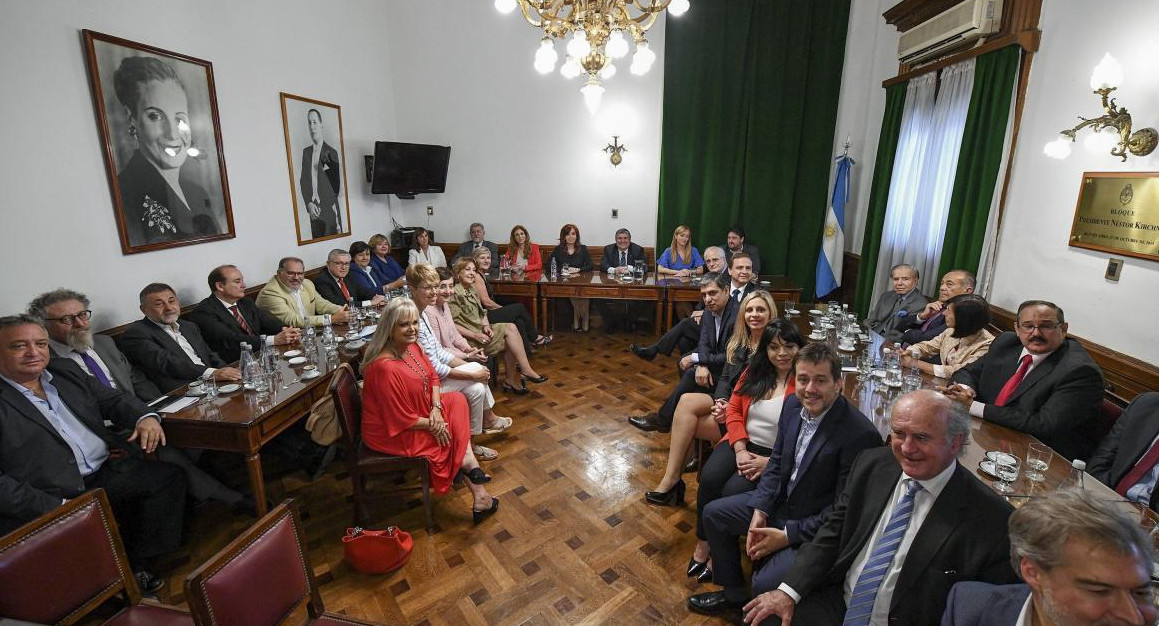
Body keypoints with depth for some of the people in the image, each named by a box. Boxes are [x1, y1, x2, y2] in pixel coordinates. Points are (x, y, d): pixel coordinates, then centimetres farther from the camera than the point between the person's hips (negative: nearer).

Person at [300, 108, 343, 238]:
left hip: (328, 208, -4)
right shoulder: (306, 151, 13)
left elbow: (337, 184, 1)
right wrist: (309, 204, -2)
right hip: (313, 209, 4)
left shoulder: (331, 152, -1)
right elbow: (303, 180, 10)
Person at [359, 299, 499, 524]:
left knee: (457, 400, 0)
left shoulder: (411, 346, -6)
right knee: (452, 435, -4)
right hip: (391, 433, -9)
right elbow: (400, 420, -27)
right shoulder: (384, 367, -33)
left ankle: (468, 462, -9)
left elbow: (432, 376, 5)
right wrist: (432, 425, -13)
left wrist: (436, 408, -12)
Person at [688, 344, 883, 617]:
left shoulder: (861, 435, -28)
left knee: (765, 585, -21)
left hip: (816, 527, -7)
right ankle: (733, 593, 28)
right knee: (713, 514, 10)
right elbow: (777, 462, 4)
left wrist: (788, 535, -18)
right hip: (780, 501, 7)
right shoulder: (792, 403, -7)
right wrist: (759, 511, -6)